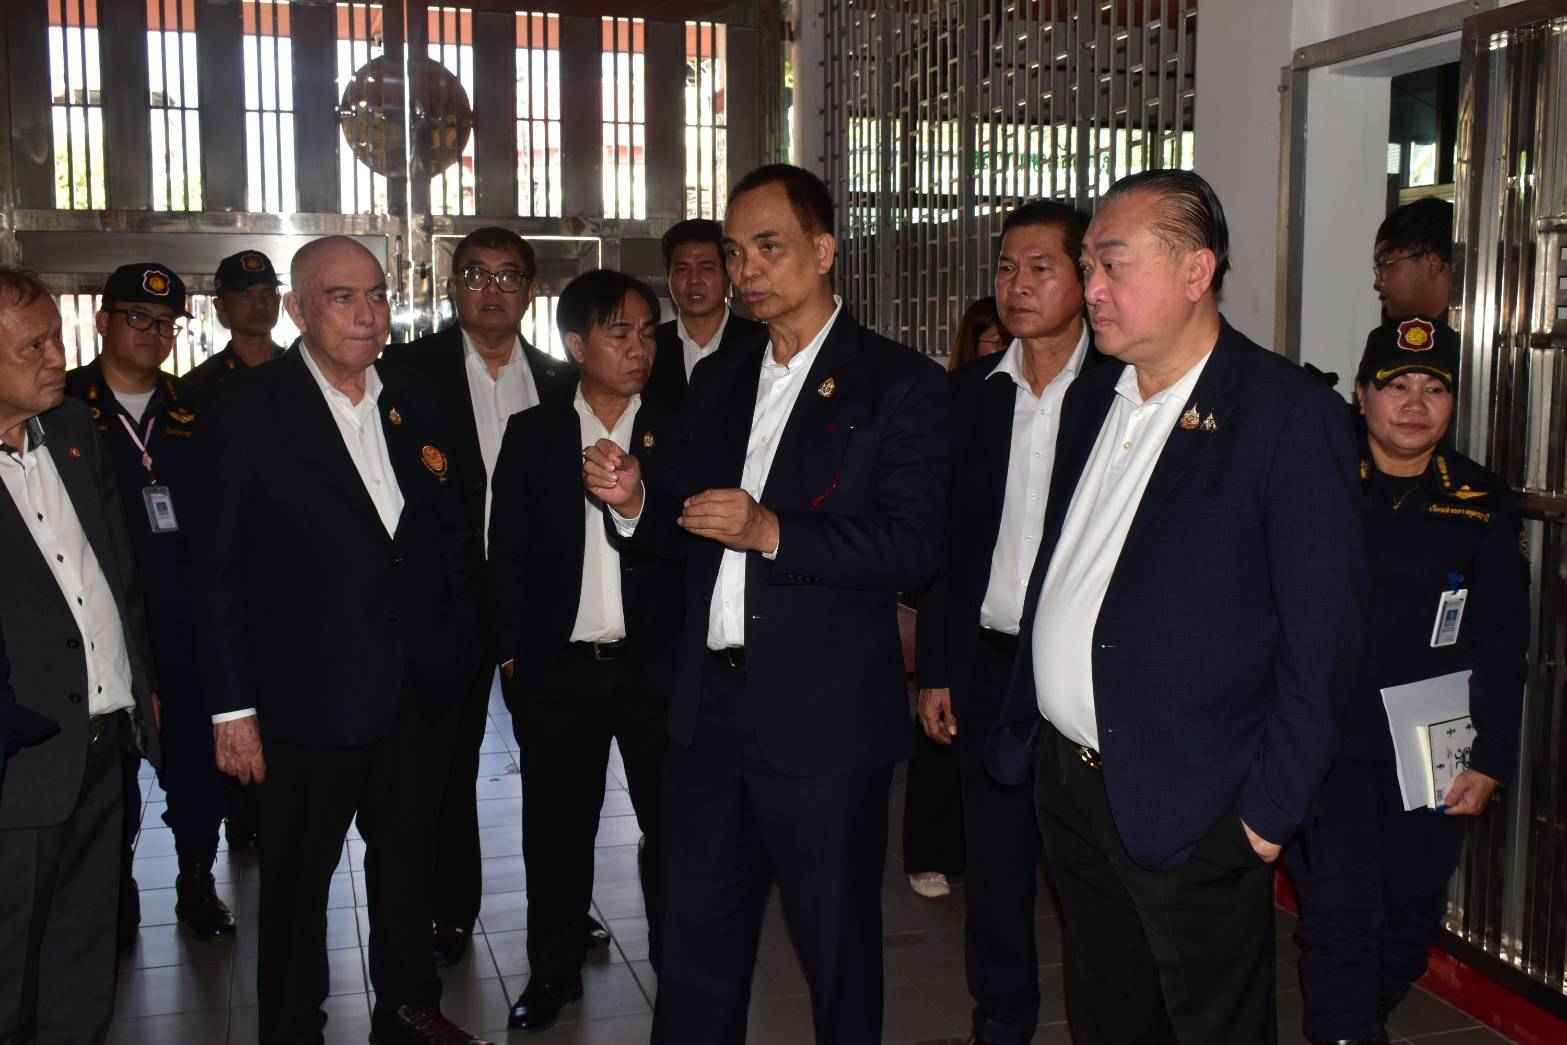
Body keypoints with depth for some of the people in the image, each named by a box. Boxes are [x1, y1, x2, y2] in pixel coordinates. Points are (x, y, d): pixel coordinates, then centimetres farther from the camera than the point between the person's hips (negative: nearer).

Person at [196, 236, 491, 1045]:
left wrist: (464, 647, 6)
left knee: (407, 860, 19)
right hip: (310, 698, -4)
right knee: (297, 883, 12)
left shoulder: (414, 399, 5)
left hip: (419, 692, 5)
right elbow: (220, 572, -9)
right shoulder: (250, 414, -10)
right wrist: (232, 707, -11)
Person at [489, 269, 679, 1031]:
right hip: (555, 668, 1)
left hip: (657, 664, -1)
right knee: (556, 827, 11)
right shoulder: (532, 434, 4)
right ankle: (553, 971, 27)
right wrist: (511, 653, 1)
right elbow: (507, 552, 4)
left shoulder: (680, 435, 2)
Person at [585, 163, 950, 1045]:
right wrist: (636, 500, -6)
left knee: (839, 951, 11)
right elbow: (692, 528, 15)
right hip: (709, 708, 6)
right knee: (697, 944, 17)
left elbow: (915, 546, -15)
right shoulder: (719, 381, 13)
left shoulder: (900, 383, -7)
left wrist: (772, 532, -24)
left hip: (826, 717, -5)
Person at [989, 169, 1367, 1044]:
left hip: (1191, 811, -6)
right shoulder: (1092, 400, 9)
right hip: (1066, 780, 7)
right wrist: (1026, 731, 10)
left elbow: (1322, 637, -14)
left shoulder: (1290, 415, -13)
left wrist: (1270, 811, -14)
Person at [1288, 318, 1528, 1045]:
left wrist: (1491, 761, -2)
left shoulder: (1482, 506, 2)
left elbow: (1502, 648, 3)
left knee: (1412, 913, 14)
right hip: (1326, 743, -2)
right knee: (1339, 914, -7)